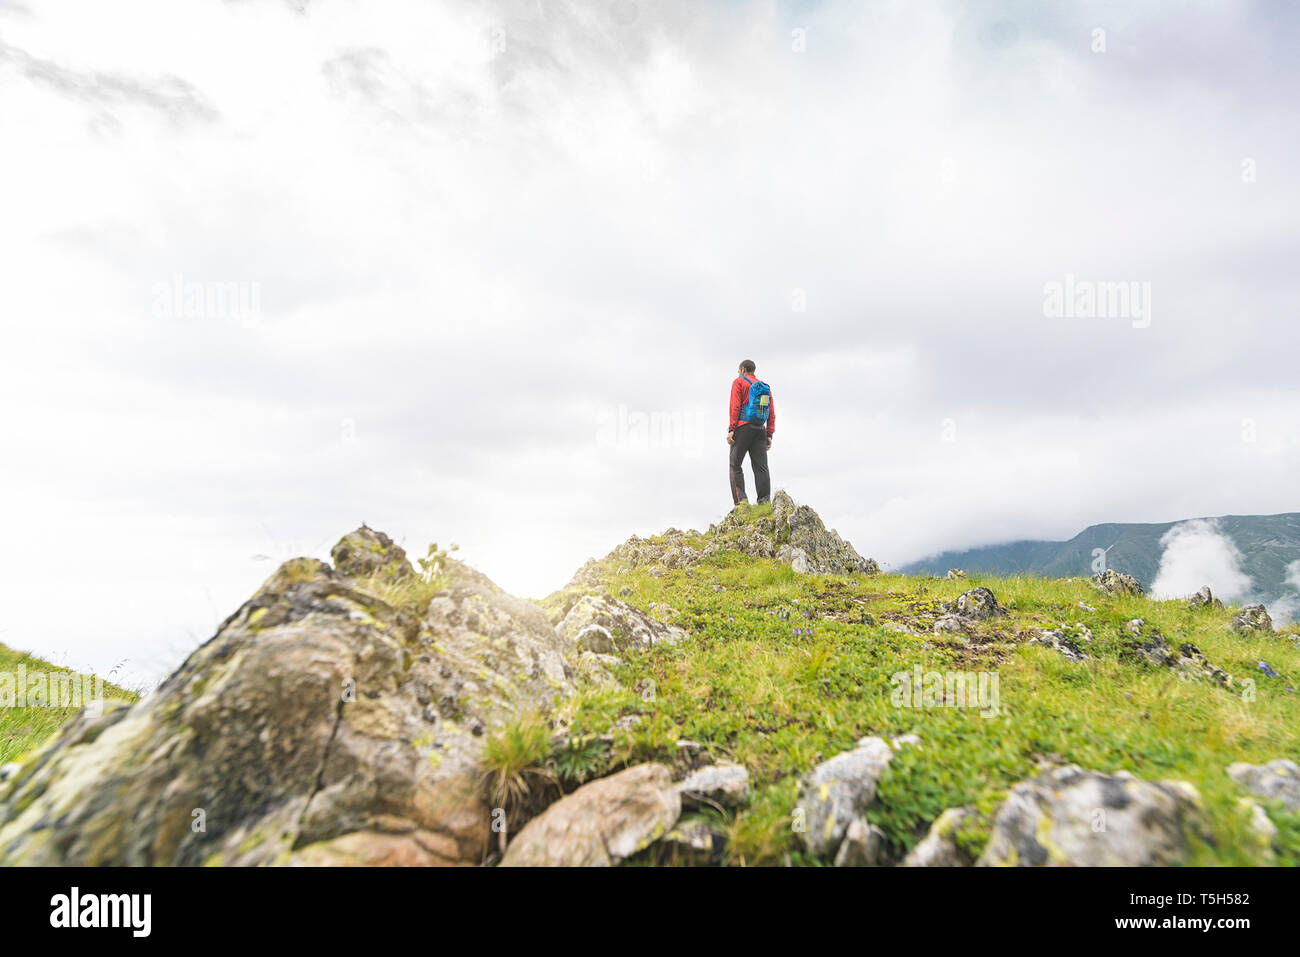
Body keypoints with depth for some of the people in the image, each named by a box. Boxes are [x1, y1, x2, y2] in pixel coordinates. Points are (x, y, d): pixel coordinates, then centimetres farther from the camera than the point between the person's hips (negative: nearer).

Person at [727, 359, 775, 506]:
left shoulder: (739, 382, 5)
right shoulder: (764, 386, 22)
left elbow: (734, 406, -7)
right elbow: (772, 413, 14)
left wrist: (731, 429, -11)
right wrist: (769, 434, 12)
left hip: (743, 427, -5)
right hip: (760, 430, 5)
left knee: (735, 466, -1)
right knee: (761, 467, 1)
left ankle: (741, 500, -12)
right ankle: (764, 501, -7)